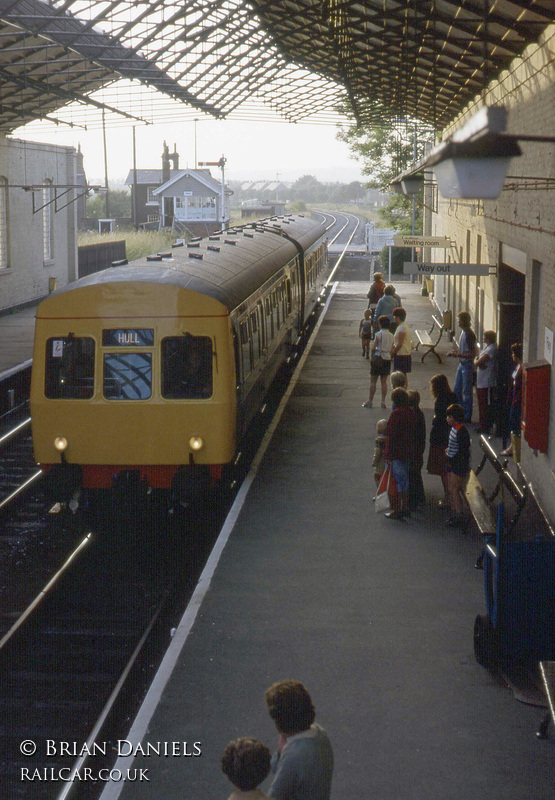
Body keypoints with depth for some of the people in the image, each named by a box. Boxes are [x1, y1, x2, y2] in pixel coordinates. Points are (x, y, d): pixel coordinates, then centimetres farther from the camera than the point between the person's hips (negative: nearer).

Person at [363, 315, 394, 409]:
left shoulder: (378, 334, -12)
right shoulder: (391, 336, 4)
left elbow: (373, 348, -10)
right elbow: (392, 349, 7)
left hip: (378, 358, -5)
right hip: (387, 359, 5)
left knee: (373, 381, 3)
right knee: (384, 381, 11)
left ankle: (370, 401, 5)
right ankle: (383, 402, 9)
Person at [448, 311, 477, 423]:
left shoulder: (470, 334, -20)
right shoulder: (463, 332, 8)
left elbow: (473, 354, -22)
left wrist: (458, 355, -25)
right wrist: (455, 351, 5)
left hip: (467, 365, -9)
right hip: (461, 364, 9)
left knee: (467, 391, 0)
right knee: (456, 389, 14)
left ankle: (467, 416, 9)